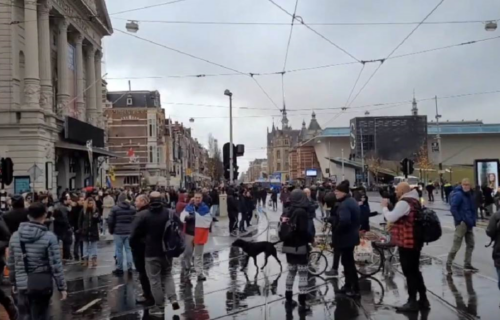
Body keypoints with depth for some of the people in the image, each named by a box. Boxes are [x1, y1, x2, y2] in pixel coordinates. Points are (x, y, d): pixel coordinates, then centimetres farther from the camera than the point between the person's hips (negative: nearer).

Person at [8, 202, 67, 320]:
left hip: (22, 286, 4)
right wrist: (62, 287, -6)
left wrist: (14, 282, 21)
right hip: (42, 286, -3)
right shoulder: (49, 237, -14)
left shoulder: (15, 236, 0)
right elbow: (56, 265, -14)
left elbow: (11, 263, 8)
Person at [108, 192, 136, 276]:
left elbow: (110, 221, -4)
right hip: (130, 232, 3)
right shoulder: (133, 208, 5)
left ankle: (119, 268, 11)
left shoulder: (115, 208, -6)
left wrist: (111, 230, 9)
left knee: (119, 251, 5)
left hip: (118, 232, -3)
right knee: (129, 249, 7)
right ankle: (129, 267, 4)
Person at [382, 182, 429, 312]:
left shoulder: (404, 203, -18)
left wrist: (384, 206, -7)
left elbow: (390, 217, -22)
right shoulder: (415, 201, 14)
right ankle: (423, 300, 22)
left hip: (406, 243, -10)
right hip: (414, 242, 10)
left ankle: (412, 302, 3)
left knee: (409, 272, -3)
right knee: (415, 271, 16)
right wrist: (390, 205, 11)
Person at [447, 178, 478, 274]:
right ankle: (448, 264, 4)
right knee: (456, 245, -7)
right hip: (461, 223, -9)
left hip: (469, 223, 9)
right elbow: (453, 208, -21)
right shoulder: (458, 194, -14)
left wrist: (473, 219, 11)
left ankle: (467, 265, 22)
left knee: (470, 244, 13)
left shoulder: (469, 195, 12)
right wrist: (459, 220, -19)